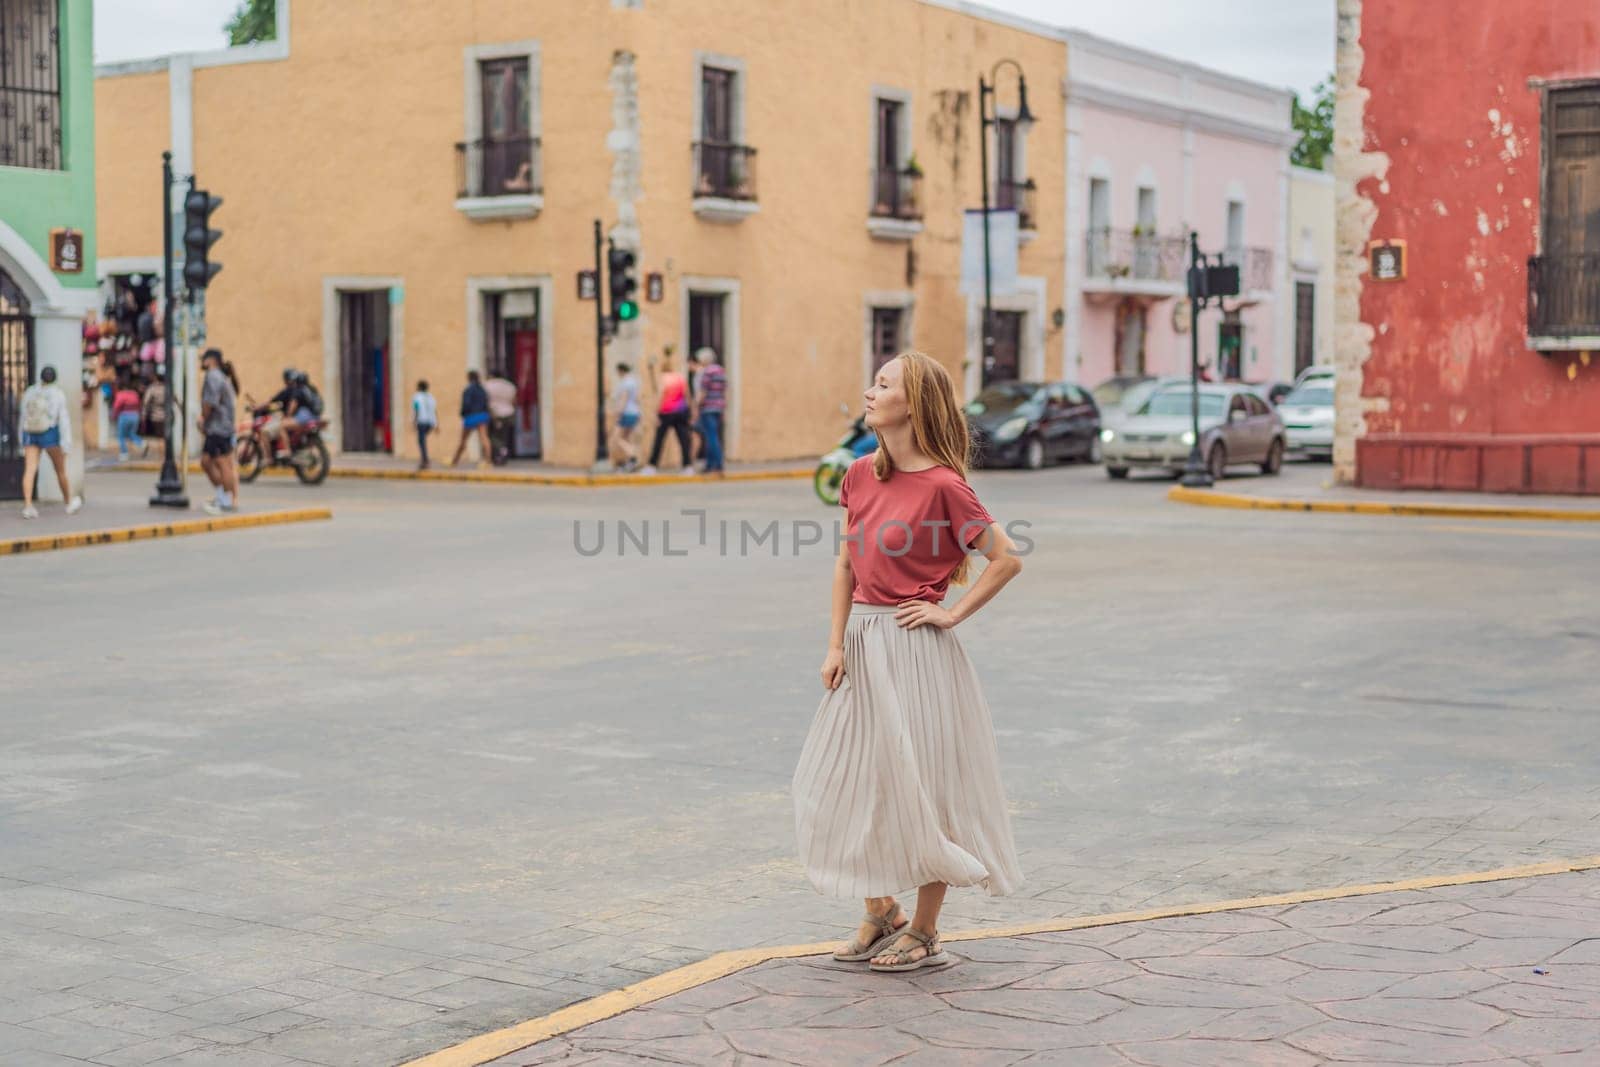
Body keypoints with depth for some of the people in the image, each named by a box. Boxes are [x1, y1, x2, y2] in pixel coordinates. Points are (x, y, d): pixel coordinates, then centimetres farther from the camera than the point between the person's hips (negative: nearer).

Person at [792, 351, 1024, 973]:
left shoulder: (942, 485, -13)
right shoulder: (861, 475, 6)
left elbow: (1007, 558, -11)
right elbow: (846, 563, 9)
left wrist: (952, 614, -10)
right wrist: (836, 645, 2)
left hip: (913, 647, -7)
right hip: (862, 641, 7)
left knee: (921, 786, 2)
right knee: (849, 782, 11)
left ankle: (924, 933, 16)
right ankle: (879, 916, 28)